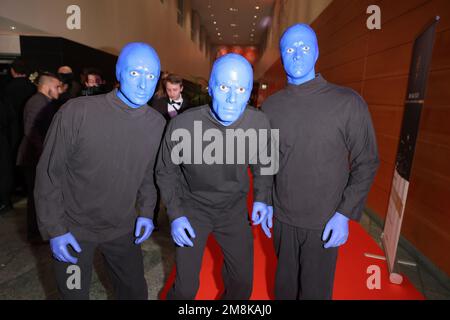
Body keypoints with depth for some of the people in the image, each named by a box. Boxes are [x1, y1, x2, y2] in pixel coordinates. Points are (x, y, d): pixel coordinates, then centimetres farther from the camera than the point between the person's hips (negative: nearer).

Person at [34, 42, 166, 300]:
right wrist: (54, 229, -10)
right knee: (74, 294, 19)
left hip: (123, 229, 3)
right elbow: (49, 174, -12)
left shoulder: (158, 123, -8)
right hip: (73, 230, -2)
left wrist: (146, 212, 0)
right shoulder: (77, 112, -21)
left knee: (136, 291, 20)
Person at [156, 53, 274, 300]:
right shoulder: (182, 126, -27)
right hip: (193, 207, -2)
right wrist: (175, 214, -13)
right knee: (186, 286, 7)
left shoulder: (259, 123, -19)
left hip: (235, 208, 3)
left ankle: (232, 296, 50)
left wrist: (262, 197, -5)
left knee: (243, 281, 17)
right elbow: (166, 172, -8)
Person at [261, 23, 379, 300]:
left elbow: (366, 163, -7)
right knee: (285, 285, 22)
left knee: (315, 290, 17)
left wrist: (345, 214, -11)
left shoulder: (348, 102, -11)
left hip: (325, 222, -2)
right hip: (282, 217, 3)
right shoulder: (270, 106, -2)